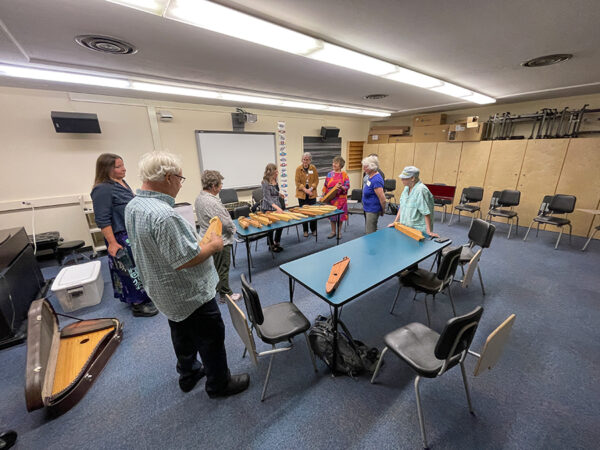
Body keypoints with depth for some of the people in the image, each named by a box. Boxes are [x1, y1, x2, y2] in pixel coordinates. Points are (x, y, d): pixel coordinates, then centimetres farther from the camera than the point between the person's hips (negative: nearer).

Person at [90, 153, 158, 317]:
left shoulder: (121, 182, 8)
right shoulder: (102, 189, -18)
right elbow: (102, 220, -20)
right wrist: (112, 243, -22)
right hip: (122, 238, -9)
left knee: (137, 267, 19)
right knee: (130, 270, 3)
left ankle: (141, 297, 36)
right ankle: (137, 305, 17)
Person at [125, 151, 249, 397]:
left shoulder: (132, 206, 0)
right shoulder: (164, 215, -33)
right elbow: (185, 260, -31)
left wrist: (199, 240, 9)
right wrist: (214, 245, -15)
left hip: (166, 294, 10)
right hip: (191, 294, -9)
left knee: (183, 336, 28)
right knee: (211, 338, 12)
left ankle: (188, 375, 50)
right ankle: (219, 384, 34)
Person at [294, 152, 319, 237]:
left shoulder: (313, 168, 1)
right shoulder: (298, 169, -3)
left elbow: (316, 180, 2)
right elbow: (297, 182, -5)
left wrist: (311, 188, -14)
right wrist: (305, 189, -16)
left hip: (312, 194, 1)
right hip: (302, 194, -1)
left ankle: (314, 230, 22)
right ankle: (305, 231, 19)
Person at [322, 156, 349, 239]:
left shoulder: (344, 174, -3)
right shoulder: (329, 174, 7)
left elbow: (347, 187, -8)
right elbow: (325, 186, 11)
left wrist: (341, 187, -27)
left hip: (340, 199, -3)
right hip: (331, 199, 3)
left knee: (340, 216, 5)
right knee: (332, 215, 9)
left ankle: (339, 232, 22)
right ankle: (333, 232, 24)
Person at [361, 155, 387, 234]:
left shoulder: (376, 180, -24)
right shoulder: (370, 176, 6)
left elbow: (383, 199, -24)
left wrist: (382, 211, -10)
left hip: (373, 210, -10)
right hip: (367, 209, 10)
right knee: (367, 231, 20)